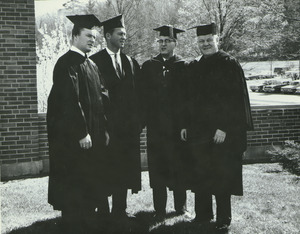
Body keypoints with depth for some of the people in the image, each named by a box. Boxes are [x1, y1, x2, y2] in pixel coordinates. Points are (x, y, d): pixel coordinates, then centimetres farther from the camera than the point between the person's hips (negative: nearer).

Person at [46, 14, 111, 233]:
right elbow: (69, 101, -20)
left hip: (94, 135, 9)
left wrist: (104, 129, 11)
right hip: (73, 138, -9)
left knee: (92, 183, 14)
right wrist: (81, 133, -23)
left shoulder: (92, 65, 14)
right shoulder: (67, 64, -13)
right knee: (74, 185, -1)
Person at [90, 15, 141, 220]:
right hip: (107, 124, -5)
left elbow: (138, 93, 13)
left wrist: (137, 120, 4)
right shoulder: (95, 62, -2)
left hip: (128, 126, 5)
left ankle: (120, 210, 16)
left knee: (124, 170, 7)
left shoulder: (131, 63, 15)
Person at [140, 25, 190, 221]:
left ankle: (181, 206, 20)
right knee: (157, 167, 4)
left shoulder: (184, 66, 3)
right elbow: (144, 96, 5)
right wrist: (146, 119, -5)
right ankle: (160, 209, 13)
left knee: (178, 166, 6)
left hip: (177, 124, -1)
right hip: (155, 125, 1)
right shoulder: (149, 66, 8)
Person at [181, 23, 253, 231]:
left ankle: (223, 219, 13)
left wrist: (224, 127, -18)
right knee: (200, 175, 9)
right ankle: (203, 215, 22)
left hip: (222, 132, -5)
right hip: (198, 131, 6)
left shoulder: (229, 64, -7)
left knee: (221, 176, 1)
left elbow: (236, 98, -12)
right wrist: (186, 125, 8)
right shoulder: (194, 68, 12)